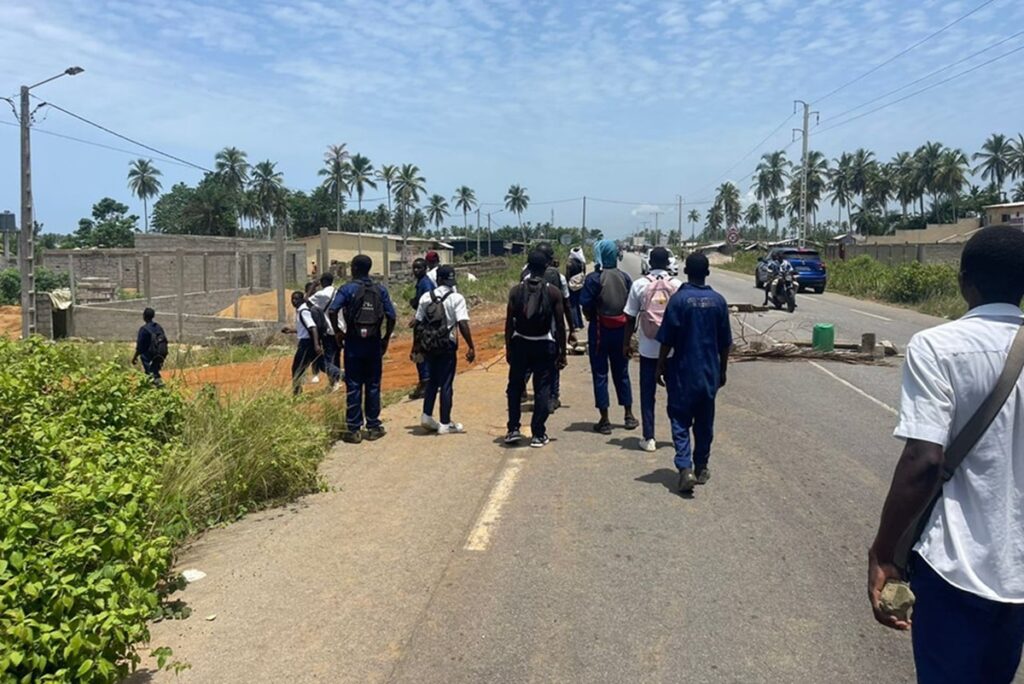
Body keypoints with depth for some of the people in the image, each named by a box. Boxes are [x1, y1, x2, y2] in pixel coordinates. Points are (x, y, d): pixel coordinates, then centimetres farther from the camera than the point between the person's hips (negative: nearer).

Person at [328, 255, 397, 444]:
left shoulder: (347, 289, -5)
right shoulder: (381, 290, 4)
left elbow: (332, 311, -17)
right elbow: (391, 316, -1)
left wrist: (338, 332, -3)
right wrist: (386, 338, 9)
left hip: (354, 342, -2)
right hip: (374, 342, 2)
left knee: (354, 387, 3)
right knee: (373, 385, 9)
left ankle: (354, 430, 6)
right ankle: (373, 427, 14)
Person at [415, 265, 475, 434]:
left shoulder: (426, 297, 2)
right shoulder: (456, 298, -10)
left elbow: (419, 323, 4)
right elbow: (462, 324, -18)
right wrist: (471, 347, -13)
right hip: (447, 346, -4)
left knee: (432, 380, 20)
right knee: (446, 384, 3)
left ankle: (426, 415, 15)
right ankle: (445, 424, 8)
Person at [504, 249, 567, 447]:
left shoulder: (516, 290, -3)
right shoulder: (553, 292, -5)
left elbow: (509, 323, -2)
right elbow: (560, 325, -5)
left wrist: (508, 348, 7)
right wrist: (562, 352, 3)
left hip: (520, 344, 1)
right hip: (544, 345, -1)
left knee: (515, 387, 15)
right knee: (542, 389, 5)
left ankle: (513, 429, 13)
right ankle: (538, 434, 7)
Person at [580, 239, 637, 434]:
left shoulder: (594, 279, -13)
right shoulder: (625, 278, 1)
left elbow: (586, 306, -14)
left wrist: (591, 316, 6)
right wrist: (622, 317, 13)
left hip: (600, 330, -4)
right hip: (621, 329, 4)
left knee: (600, 374, 5)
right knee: (621, 372, 16)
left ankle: (604, 420, 8)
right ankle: (629, 416, 23)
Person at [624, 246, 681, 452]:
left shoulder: (640, 285, -5)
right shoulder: (677, 286, -4)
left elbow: (630, 318, -1)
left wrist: (627, 343, 9)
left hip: (648, 348, -1)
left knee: (647, 394, 7)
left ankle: (649, 438, 8)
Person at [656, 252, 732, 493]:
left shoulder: (679, 299, -12)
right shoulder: (718, 301, -1)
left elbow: (667, 340, -11)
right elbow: (725, 342, 5)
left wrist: (661, 367, 1)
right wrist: (722, 371, 16)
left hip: (683, 372, -4)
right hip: (709, 372, 4)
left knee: (680, 421, 3)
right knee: (704, 423, 15)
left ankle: (685, 468, -12)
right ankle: (701, 468, 25)